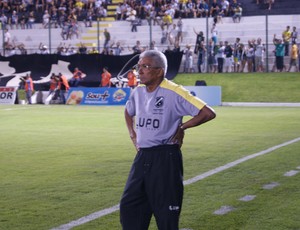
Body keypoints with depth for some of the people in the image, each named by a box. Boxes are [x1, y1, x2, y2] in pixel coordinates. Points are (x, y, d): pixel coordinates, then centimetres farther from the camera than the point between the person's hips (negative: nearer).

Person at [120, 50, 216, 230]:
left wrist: (182, 127, -9)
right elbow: (128, 112, 31)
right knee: (129, 205, 8)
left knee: (166, 212, -1)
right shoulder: (138, 92, 7)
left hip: (166, 159, -7)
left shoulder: (174, 93, -14)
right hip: (142, 157, 7)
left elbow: (208, 113, -18)